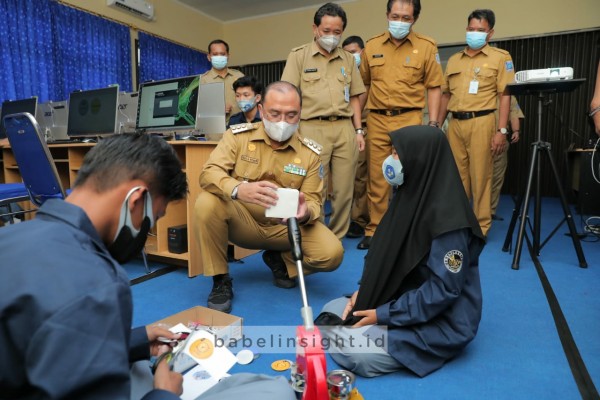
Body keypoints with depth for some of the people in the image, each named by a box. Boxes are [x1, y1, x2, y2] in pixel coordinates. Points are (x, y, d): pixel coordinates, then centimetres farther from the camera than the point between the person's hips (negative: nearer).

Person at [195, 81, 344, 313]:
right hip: (243, 222, -1)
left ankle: (281, 260, 13)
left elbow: (313, 201, -5)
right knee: (207, 203, -31)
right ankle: (220, 281, -8)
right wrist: (239, 189, -44)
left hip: (286, 227, 2)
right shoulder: (238, 136, -9)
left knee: (332, 253, -22)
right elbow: (209, 174, -21)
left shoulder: (310, 153, -5)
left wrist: (305, 212, -32)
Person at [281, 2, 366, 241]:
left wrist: (358, 130, 9)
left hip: (345, 129, 4)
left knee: (344, 191, 4)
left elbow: (353, 98, 18)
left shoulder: (348, 59, 17)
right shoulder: (298, 56, 5)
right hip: (313, 129, -3)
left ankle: (336, 240, 18)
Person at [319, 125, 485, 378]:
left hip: (441, 321, -8)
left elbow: (444, 289, -25)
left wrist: (383, 315, -20)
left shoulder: (447, 216, -27)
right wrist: (363, 291, -3)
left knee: (355, 352, -21)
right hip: (403, 300, 8)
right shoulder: (411, 194, 0)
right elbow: (385, 253, 9)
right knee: (330, 312, 4)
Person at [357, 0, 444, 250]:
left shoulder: (427, 46, 3)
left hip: (409, 119, -2)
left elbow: (434, 87, 3)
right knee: (377, 178, 6)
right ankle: (374, 230, 16)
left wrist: (432, 123, -5)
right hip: (376, 120, 2)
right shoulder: (371, 46, 8)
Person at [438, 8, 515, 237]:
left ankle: (481, 226, 8)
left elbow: (505, 95, -2)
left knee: (480, 176, -2)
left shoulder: (500, 57, 4)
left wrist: (501, 130, -11)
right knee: (457, 175, 8)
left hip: (481, 122, -4)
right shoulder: (454, 60, 17)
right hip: (455, 123, 4)